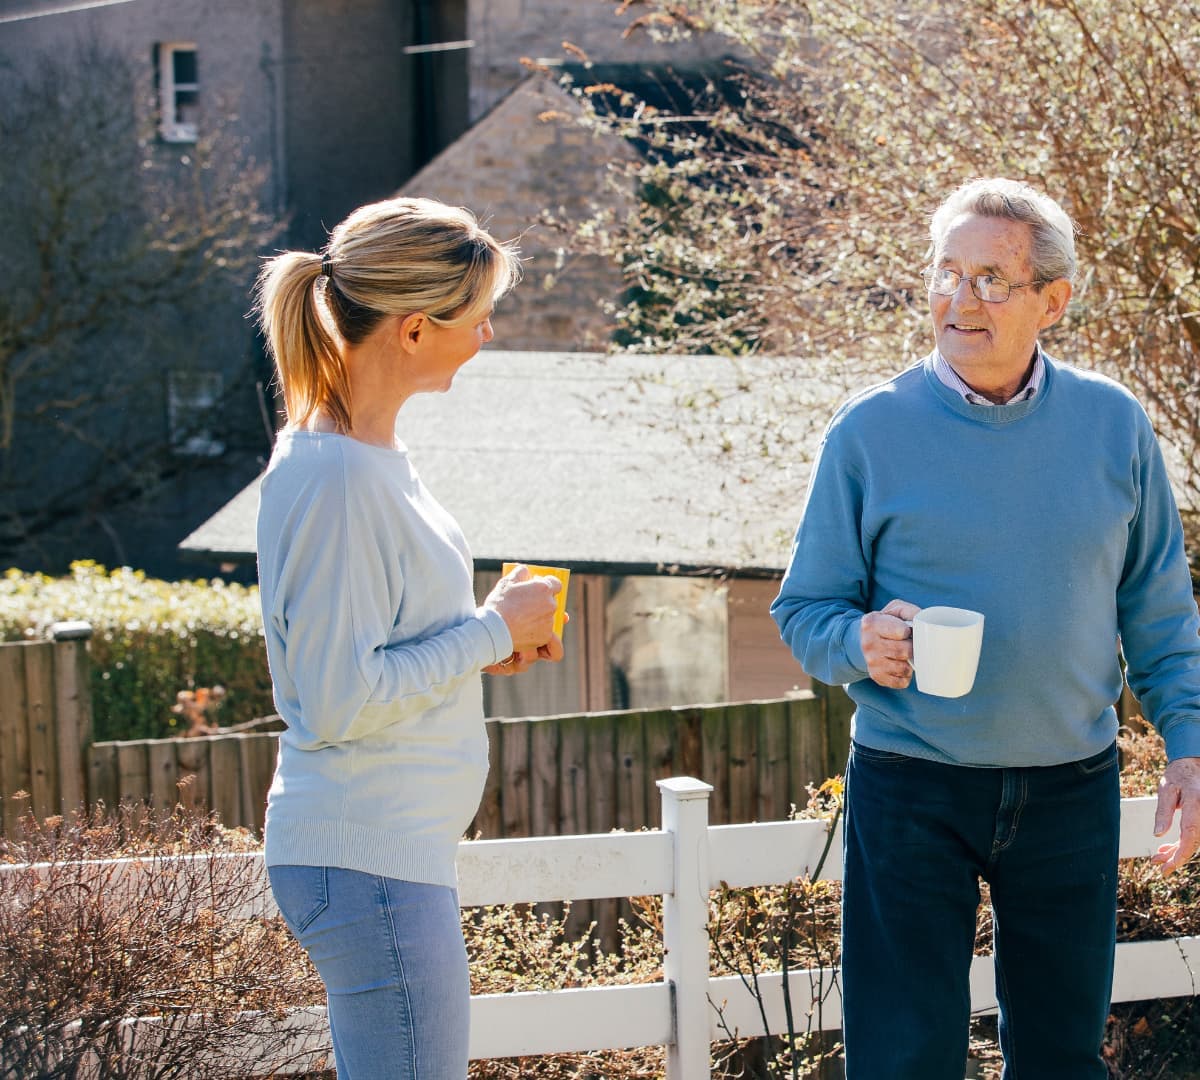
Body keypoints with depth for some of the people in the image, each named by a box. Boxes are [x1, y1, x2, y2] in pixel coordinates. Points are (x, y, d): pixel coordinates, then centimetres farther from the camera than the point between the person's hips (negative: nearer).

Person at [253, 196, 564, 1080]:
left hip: (392, 846, 10)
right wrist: (491, 630, -13)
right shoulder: (333, 478, -21)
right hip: (370, 865, -10)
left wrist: (490, 639, 7)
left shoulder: (369, 455, 10)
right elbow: (338, 701, -22)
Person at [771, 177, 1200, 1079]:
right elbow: (805, 610, -1)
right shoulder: (871, 431, -6)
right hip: (911, 791, -2)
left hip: (1072, 790, 2)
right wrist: (862, 644, -22)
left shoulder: (1113, 425, 1)